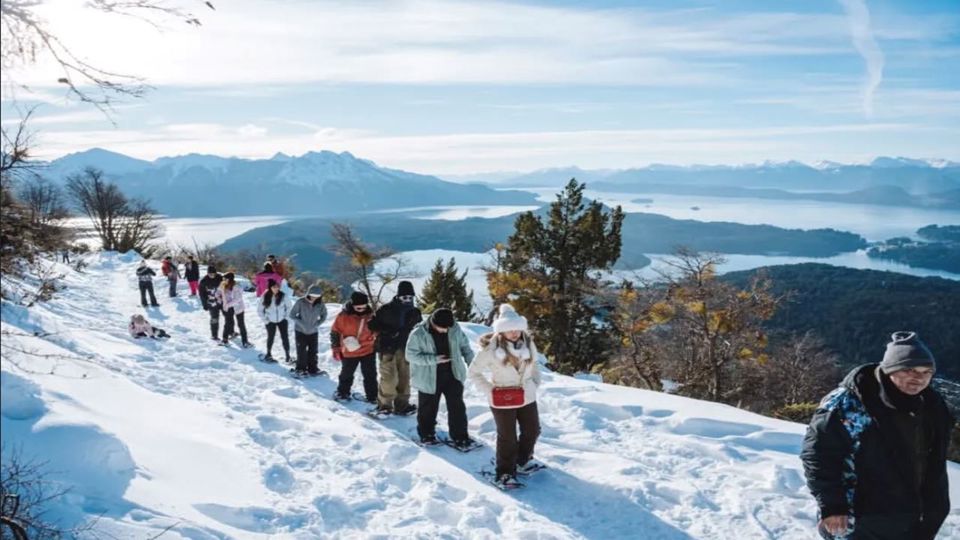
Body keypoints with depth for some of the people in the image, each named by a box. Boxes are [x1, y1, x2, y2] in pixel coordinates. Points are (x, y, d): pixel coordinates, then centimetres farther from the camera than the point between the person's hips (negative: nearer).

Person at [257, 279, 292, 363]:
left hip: (282, 320, 0)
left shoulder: (283, 296, -16)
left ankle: (287, 355, 10)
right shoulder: (265, 297, -15)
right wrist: (265, 320, -4)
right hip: (270, 321, 0)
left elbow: (289, 306, 0)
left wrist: (286, 316, -5)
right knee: (270, 337, 15)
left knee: (285, 337, -2)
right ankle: (268, 354, 35)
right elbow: (259, 310, -3)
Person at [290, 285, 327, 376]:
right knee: (301, 351, 1)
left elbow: (324, 316, 5)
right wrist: (301, 324, -18)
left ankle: (313, 368, 20)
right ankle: (301, 368, 14)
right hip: (300, 331, -2)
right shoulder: (301, 302, -19)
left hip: (313, 331, 3)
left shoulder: (320, 304, -12)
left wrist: (317, 324, -7)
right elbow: (292, 315, -11)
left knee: (313, 351, 8)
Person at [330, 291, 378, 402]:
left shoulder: (370, 314, -6)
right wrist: (336, 349, -5)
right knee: (346, 374, 17)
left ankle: (372, 397, 16)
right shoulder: (343, 316, -15)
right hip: (349, 352, -2)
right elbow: (335, 332, -6)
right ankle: (342, 393, 37)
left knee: (370, 376, 6)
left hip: (368, 351, 2)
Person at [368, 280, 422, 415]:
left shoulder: (415, 313, 10)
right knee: (388, 378, -9)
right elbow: (373, 325, -5)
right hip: (388, 348, -5)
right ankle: (384, 404, 5)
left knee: (404, 378, 9)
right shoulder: (386, 309, -5)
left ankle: (402, 404, 20)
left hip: (405, 349, 5)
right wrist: (388, 331, -18)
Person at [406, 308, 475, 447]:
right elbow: (411, 355, -15)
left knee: (457, 406, 5)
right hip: (429, 378, -3)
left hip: (452, 374, 3)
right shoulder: (418, 334, -18)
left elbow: (464, 346, 8)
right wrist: (434, 359, -24)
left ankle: (460, 436, 17)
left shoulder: (455, 329, -6)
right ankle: (426, 434, 31)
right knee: (428, 408, 11)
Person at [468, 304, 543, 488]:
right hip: (502, 400, -5)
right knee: (507, 437, 5)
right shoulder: (491, 349, -19)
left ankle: (524, 461, 42)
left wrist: (536, 383, 6)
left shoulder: (528, 343, -4)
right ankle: (505, 472, 23)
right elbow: (473, 372, -9)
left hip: (527, 397, 5)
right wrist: (490, 390, -13)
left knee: (532, 431, 17)